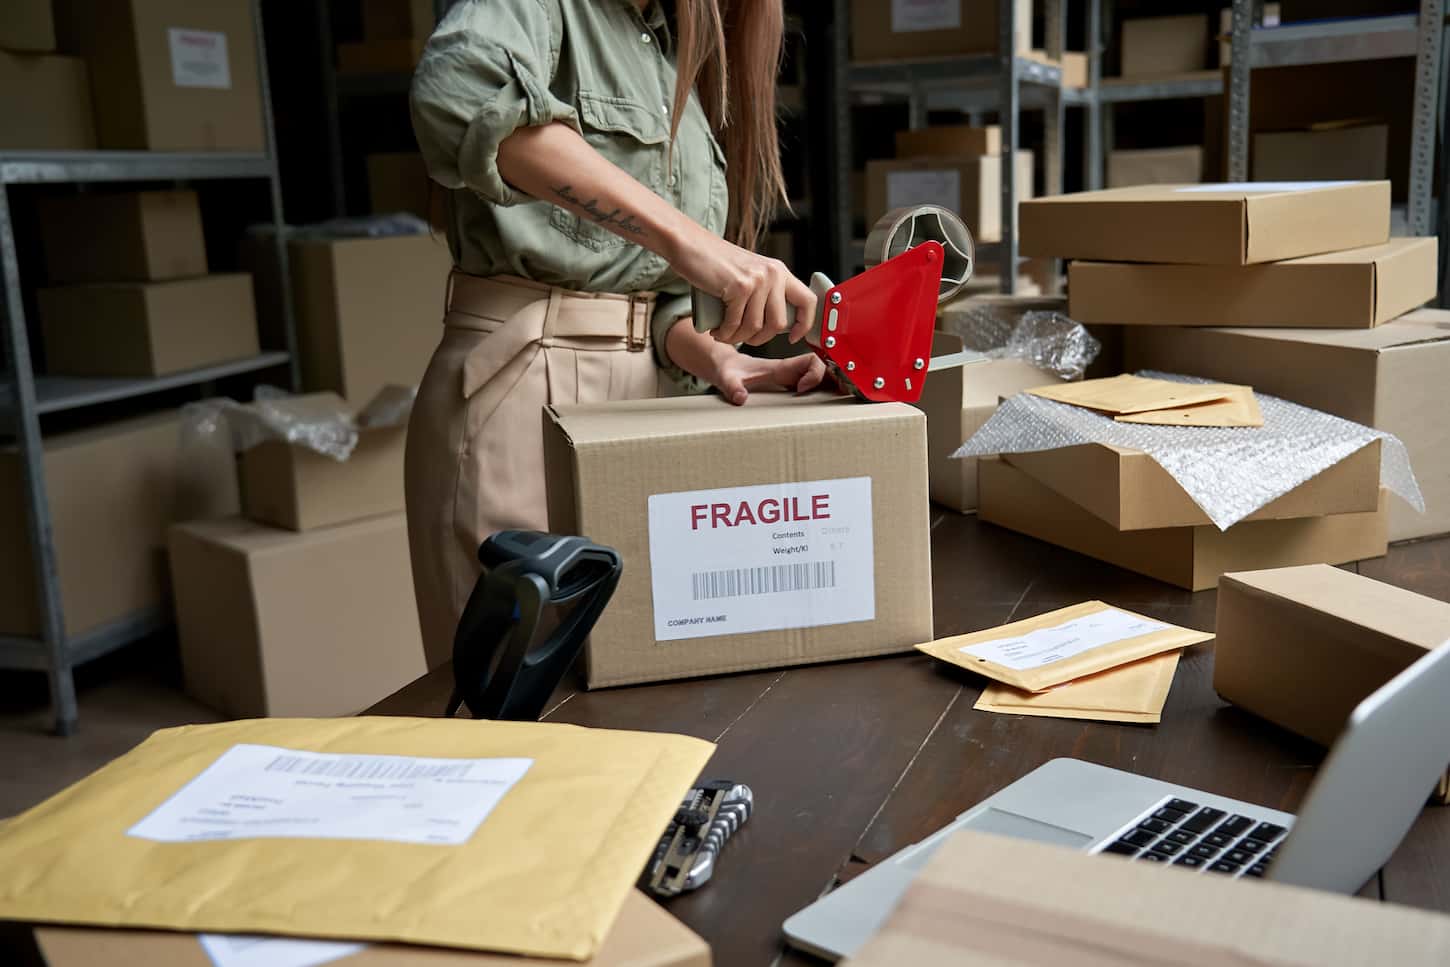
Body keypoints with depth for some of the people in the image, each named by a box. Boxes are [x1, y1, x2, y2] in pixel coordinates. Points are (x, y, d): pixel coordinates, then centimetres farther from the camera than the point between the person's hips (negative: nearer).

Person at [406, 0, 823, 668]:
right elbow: (462, 93, -28)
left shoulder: (679, 55, 19)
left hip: (641, 386, 7)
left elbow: (655, 283, 16)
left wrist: (716, 358, -6)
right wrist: (684, 236, -35)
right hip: (520, 384, -7)